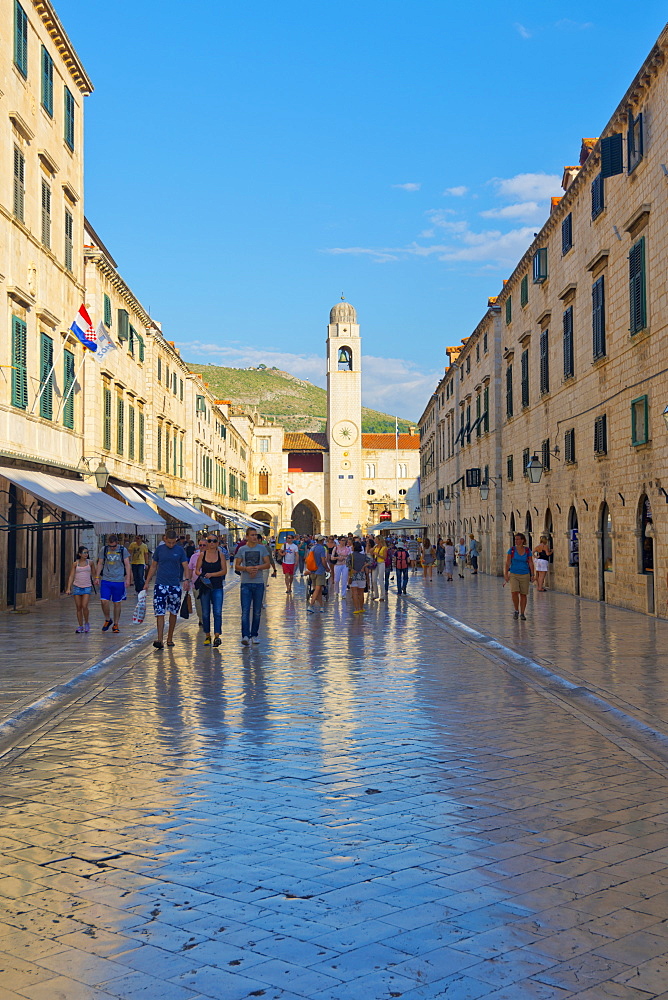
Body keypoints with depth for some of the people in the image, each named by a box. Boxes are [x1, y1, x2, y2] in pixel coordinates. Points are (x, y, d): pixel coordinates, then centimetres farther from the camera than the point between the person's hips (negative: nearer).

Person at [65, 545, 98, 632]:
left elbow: (94, 574, 14)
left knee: (84, 606, -14)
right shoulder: (75, 564, 2)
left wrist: (95, 580, -2)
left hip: (87, 587, -1)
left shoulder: (90, 562, 4)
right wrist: (68, 588, -6)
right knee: (78, 608, 4)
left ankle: (86, 623, 7)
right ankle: (80, 626, 13)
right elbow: (71, 576, 1)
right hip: (77, 587, 1)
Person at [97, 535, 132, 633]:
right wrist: (97, 577, 5)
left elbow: (127, 565, 2)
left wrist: (128, 579, -4)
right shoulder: (104, 550, 3)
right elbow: (100, 563, 11)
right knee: (104, 601, -10)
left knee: (117, 603, 5)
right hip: (105, 580, 1)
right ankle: (108, 620, 14)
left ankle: (115, 624, 18)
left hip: (119, 581, -1)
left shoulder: (123, 550, -1)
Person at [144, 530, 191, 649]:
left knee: (173, 612, 9)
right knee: (160, 613, -9)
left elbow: (185, 566, 0)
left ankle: (170, 638, 23)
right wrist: (147, 582, 9)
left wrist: (186, 579, -18)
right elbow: (153, 566, 11)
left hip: (175, 585, 1)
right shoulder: (159, 549, 4)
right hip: (160, 584, -1)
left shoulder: (180, 550, 2)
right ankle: (160, 640, -13)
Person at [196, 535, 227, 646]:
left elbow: (224, 571, -3)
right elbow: (197, 570, 4)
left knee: (217, 612, -11)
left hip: (217, 587, -1)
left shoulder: (220, 555, 2)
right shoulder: (202, 555, 3)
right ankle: (207, 636, 19)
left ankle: (217, 636, -13)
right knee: (205, 613, 7)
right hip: (204, 587, 1)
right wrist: (201, 575, -17)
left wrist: (211, 574, -15)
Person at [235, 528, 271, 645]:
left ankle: (254, 635, 17)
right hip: (245, 583, -1)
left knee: (257, 612, 7)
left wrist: (257, 567, -14)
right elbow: (236, 566, 5)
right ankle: (245, 636, -13)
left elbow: (267, 564, 4)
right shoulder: (242, 549, 6)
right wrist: (247, 568, -14)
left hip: (259, 583, 1)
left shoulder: (262, 548, 7)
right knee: (245, 611, -10)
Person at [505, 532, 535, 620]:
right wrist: (506, 574, -6)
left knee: (523, 594, 3)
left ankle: (522, 613, 14)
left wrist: (532, 575, 0)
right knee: (514, 592, -16)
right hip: (513, 574, -1)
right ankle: (516, 610, 5)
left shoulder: (527, 551, 2)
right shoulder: (511, 550, 0)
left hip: (525, 575, 1)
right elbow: (507, 563, 0)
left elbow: (531, 564, 5)